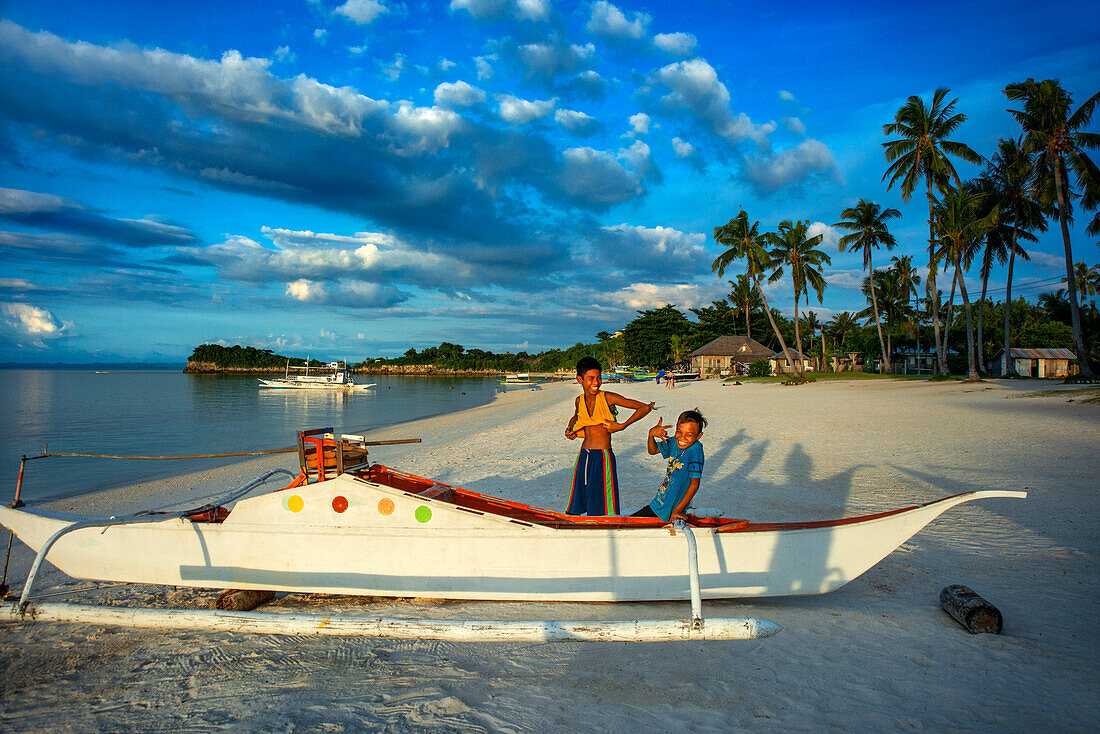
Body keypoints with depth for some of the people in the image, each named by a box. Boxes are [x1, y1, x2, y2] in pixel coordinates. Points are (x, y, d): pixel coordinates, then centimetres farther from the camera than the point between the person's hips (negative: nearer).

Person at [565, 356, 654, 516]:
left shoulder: (608, 398, -9)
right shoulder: (580, 400, 7)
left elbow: (645, 408, -10)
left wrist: (621, 426, -15)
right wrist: (569, 429, 12)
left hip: (603, 457, -5)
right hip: (583, 456, 5)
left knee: (598, 511, -2)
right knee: (573, 511, 11)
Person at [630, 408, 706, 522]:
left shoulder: (695, 450, -23)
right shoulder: (675, 442, -2)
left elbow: (694, 484, -21)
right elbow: (652, 450, 13)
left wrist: (678, 509, -20)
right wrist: (651, 434, -7)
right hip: (660, 502, 7)